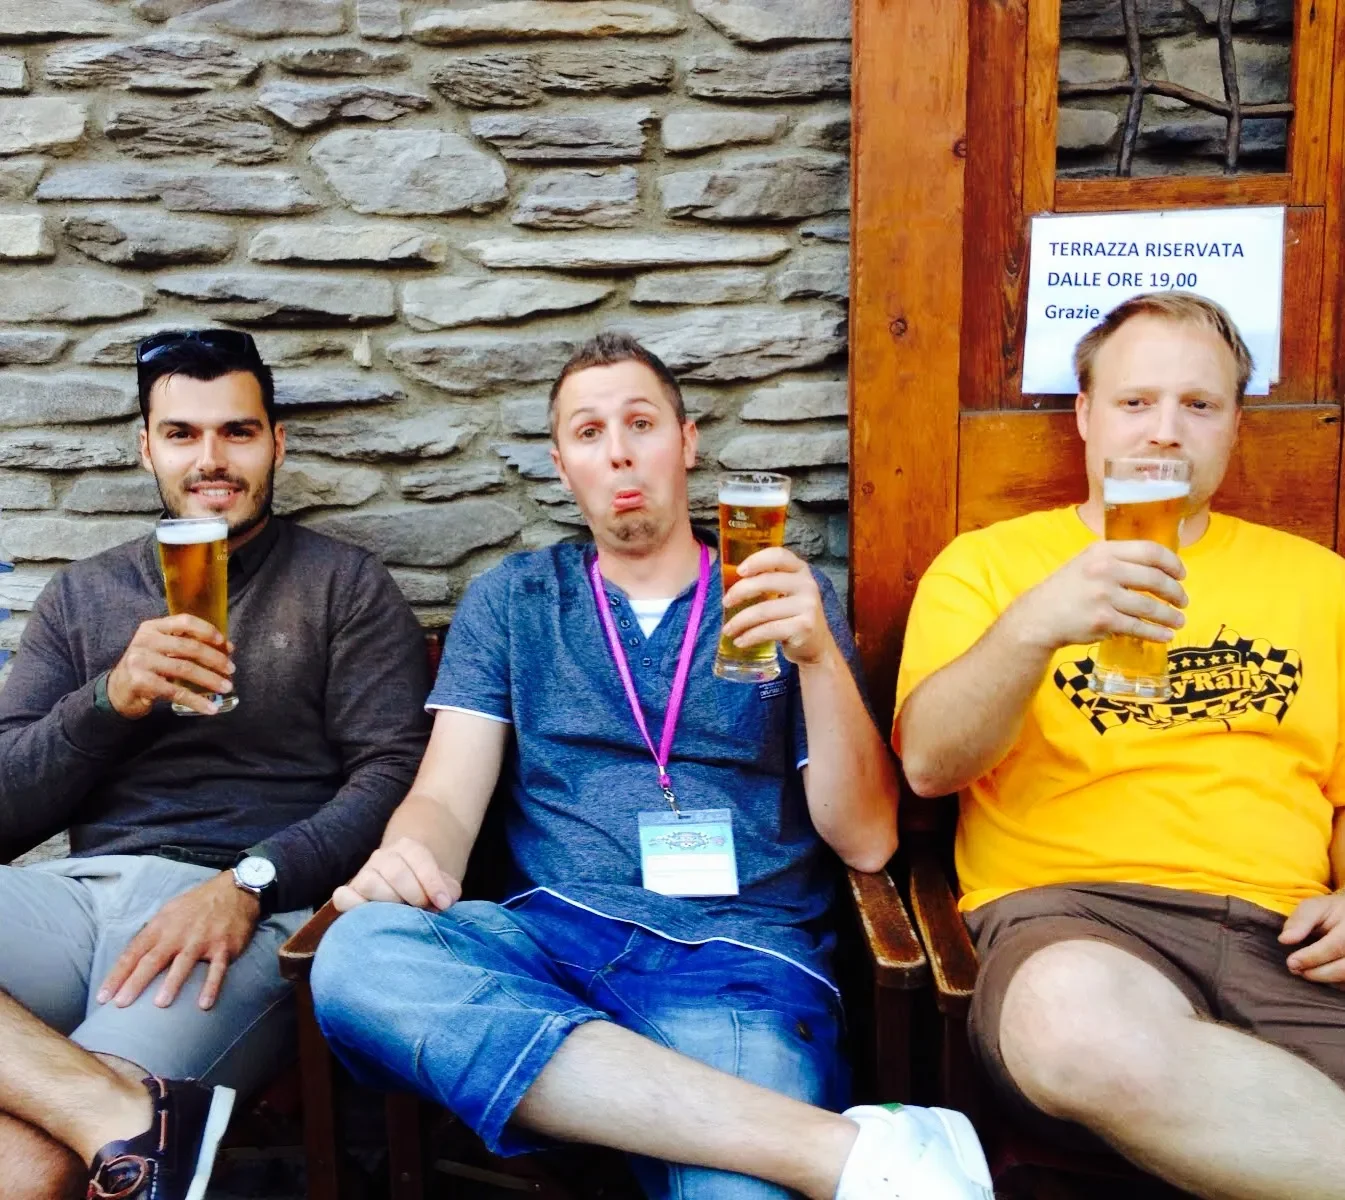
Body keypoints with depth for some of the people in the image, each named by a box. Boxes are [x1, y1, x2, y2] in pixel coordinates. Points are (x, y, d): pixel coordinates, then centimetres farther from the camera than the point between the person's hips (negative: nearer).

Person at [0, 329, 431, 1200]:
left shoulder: (345, 584, 10)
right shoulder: (82, 594, 20)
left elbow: (394, 776, -2)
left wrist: (249, 882, -18)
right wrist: (111, 698, -8)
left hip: (251, 907, -5)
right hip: (74, 892, 6)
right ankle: (133, 1117, -30)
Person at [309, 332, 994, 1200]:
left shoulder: (785, 596, 11)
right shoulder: (510, 601, 16)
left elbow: (867, 841, 3)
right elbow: (449, 795, 5)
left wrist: (819, 655, -12)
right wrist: (408, 855, -19)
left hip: (743, 953, -4)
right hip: (555, 933, 5)